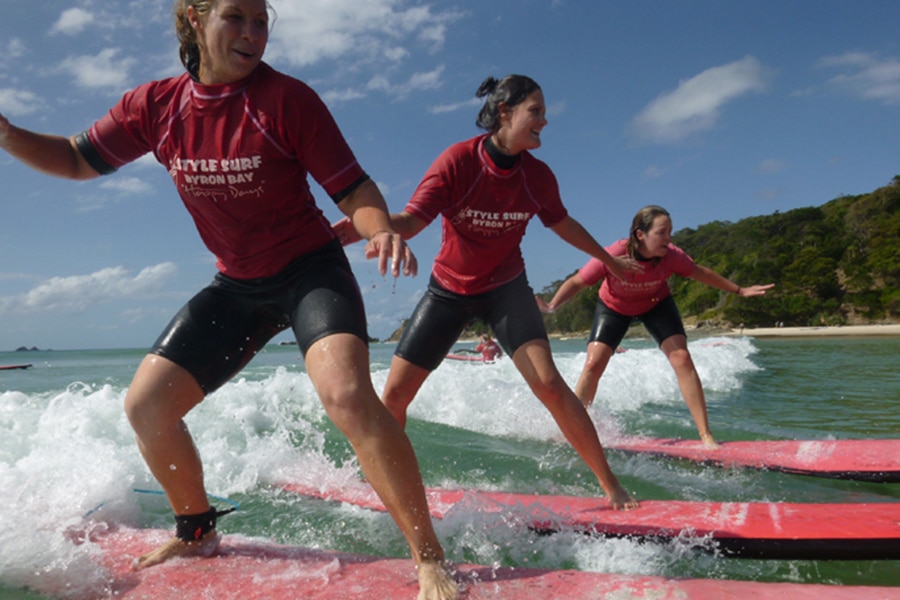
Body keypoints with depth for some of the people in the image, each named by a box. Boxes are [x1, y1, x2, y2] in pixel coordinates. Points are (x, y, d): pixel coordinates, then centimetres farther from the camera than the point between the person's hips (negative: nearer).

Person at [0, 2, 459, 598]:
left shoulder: (286, 98, -13)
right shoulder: (156, 106, 0)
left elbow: (353, 188, -14)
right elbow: (78, 160, 13)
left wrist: (382, 231, -35)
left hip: (311, 269, -5)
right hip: (237, 285, 6)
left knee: (346, 392, -31)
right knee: (146, 405, 4)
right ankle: (197, 532, 29)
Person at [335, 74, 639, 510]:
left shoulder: (538, 175, -8)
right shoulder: (458, 161, -19)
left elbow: (563, 224, 11)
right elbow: (412, 220, -26)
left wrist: (609, 261, 23)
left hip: (505, 287, 1)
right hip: (449, 289, 0)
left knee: (548, 383, -18)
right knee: (394, 394, -2)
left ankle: (611, 486, -3)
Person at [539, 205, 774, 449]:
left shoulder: (671, 256, -27)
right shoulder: (613, 255, -36)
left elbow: (700, 273, -7)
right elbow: (577, 282, -25)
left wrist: (739, 291, 3)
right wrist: (552, 306, -41)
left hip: (656, 304, 2)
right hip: (613, 307, -1)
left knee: (682, 358, -16)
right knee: (593, 364, -13)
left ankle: (706, 436, -10)